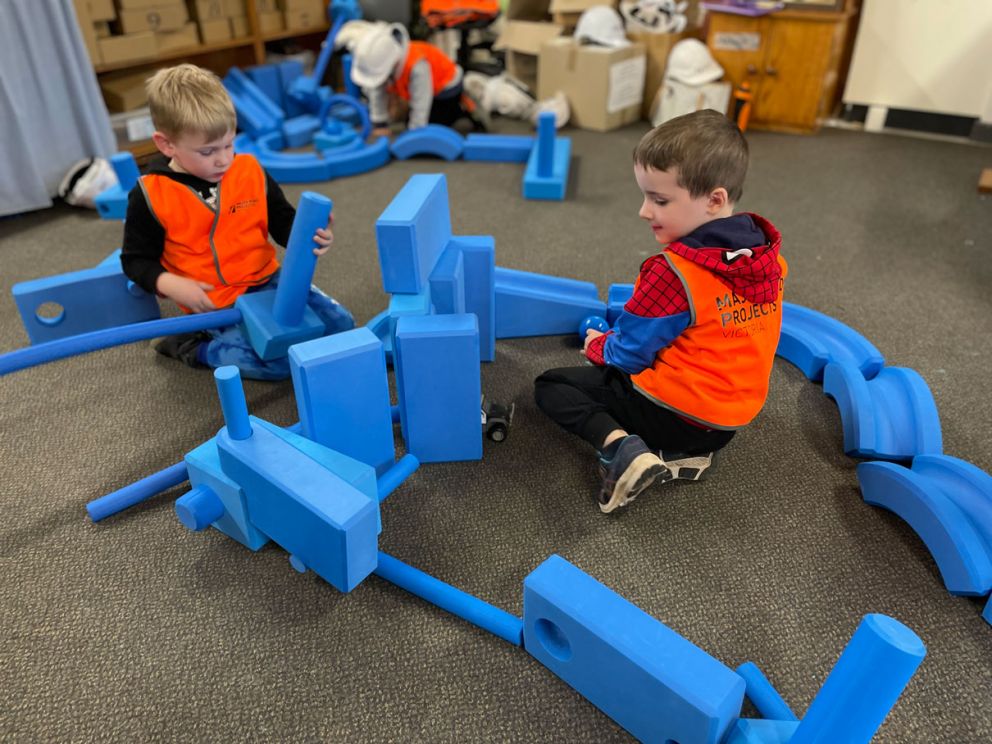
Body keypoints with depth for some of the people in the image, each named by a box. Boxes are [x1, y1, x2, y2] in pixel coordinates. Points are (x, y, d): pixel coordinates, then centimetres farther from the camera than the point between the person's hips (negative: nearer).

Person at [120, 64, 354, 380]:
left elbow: (282, 220, 7)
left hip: (268, 280, 5)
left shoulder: (250, 171, -2)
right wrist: (171, 285, -20)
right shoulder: (151, 195, -10)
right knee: (280, 361, -22)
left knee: (341, 325, 0)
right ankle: (189, 345, 0)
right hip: (214, 304, -5)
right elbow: (136, 259, 0)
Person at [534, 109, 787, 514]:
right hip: (731, 419, 7)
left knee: (550, 385, 5)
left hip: (672, 414, -7)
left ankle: (622, 448, -15)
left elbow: (627, 354, -14)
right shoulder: (769, 256, -2)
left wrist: (597, 345, 8)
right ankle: (685, 453, 11)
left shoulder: (673, 272, -25)